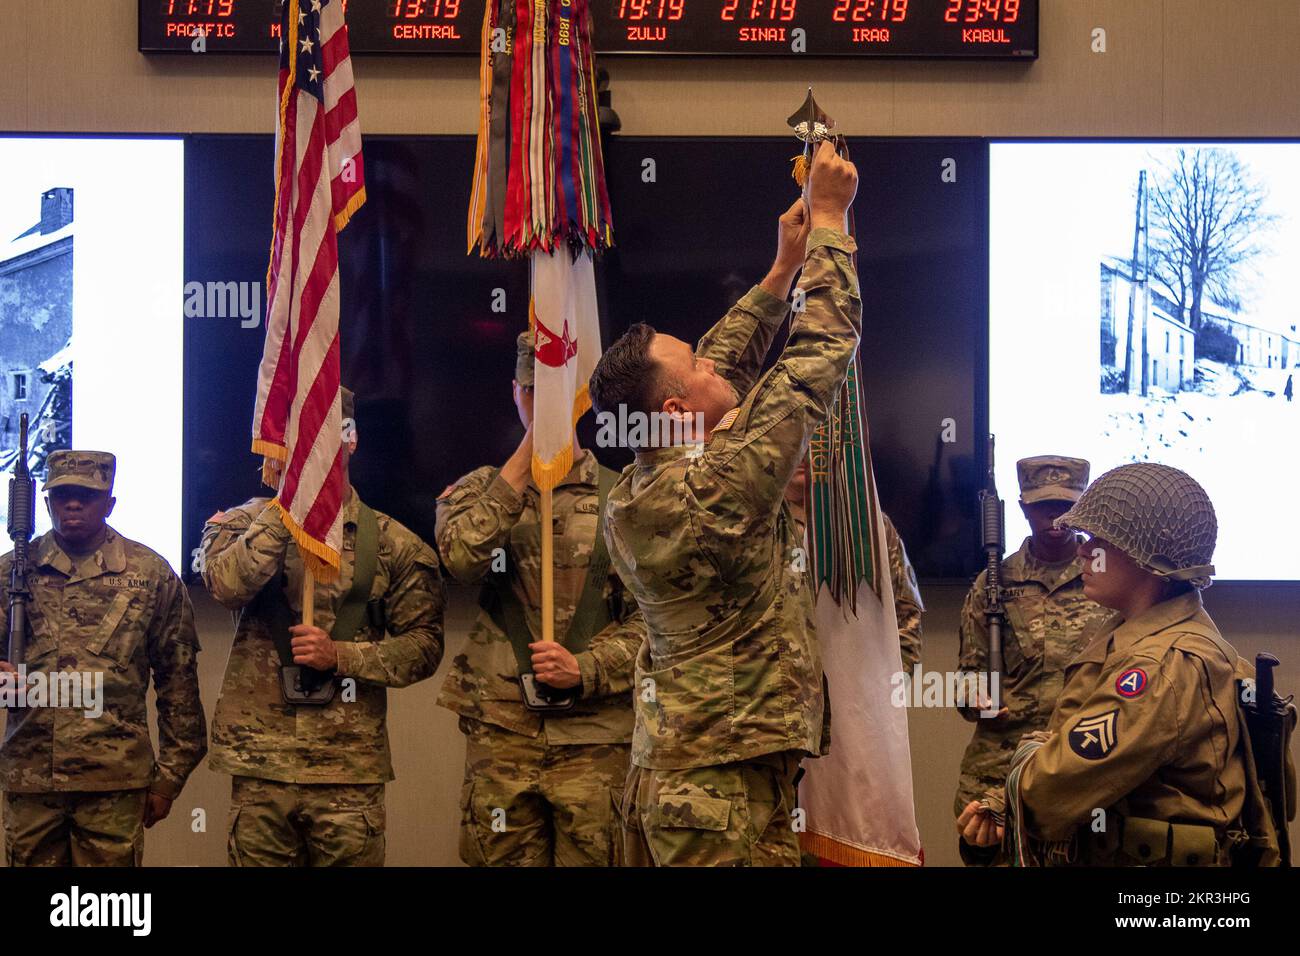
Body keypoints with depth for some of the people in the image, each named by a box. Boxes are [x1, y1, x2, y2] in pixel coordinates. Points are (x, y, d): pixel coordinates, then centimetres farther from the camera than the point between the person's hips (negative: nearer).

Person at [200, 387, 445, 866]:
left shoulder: (391, 543, 6)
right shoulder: (244, 524, 8)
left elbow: (423, 646, 3)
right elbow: (228, 584, -14)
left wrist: (340, 655, -12)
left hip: (349, 770, 0)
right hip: (259, 766, 0)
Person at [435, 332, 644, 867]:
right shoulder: (479, 490, 10)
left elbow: (649, 618, 3)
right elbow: (463, 558, -12)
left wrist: (587, 668, -14)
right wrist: (529, 449, -11)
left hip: (595, 737, -1)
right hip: (500, 732, 1)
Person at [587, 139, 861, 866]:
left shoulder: (630, 501, 5)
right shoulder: (716, 493, -20)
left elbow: (724, 366, 18)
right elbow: (821, 354, -15)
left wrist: (783, 270, 19)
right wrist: (829, 219, -4)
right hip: (731, 788, -9)